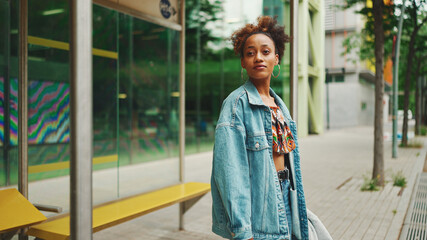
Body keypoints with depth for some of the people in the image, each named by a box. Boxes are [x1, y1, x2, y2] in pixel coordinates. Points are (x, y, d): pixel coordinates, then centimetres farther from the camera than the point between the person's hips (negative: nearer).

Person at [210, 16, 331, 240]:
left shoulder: (279, 105, 9)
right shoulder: (237, 103, -14)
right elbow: (230, 169, -20)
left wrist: (297, 205, 15)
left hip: (283, 195, 7)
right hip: (257, 199, -7)